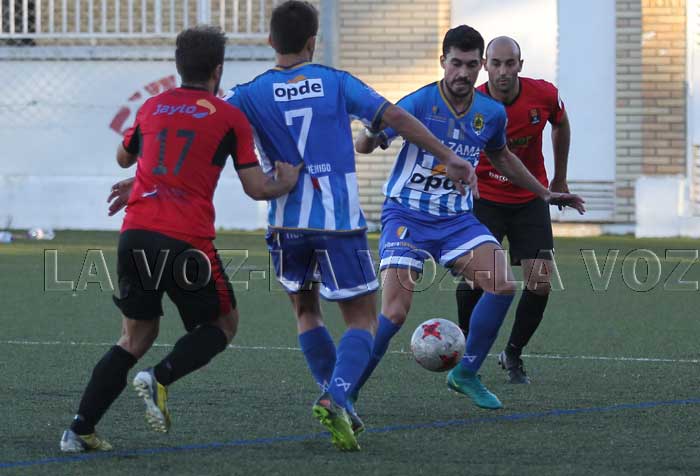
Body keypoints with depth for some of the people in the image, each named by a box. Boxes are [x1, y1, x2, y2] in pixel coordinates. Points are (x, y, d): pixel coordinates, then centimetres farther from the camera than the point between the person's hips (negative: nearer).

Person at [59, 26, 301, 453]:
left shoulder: (152, 107, 15)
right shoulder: (230, 118, 2)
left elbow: (124, 157, 33)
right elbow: (257, 189, 2)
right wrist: (287, 181, 22)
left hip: (136, 236, 5)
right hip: (187, 241, -5)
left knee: (136, 337, 16)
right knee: (222, 325, 16)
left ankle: (80, 429, 4)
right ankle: (160, 379, -10)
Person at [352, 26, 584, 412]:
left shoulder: (492, 113, 1)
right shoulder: (418, 103, -15)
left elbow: (500, 156, 22)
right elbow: (363, 146, -20)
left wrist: (546, 194, 25)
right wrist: (372, 134, -45)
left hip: (457, 219, 4)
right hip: (406, 217, -4)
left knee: (502, 286, -15)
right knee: (394, 313, -17)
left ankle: (466, 374, 3)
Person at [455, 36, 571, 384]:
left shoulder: (544, 95, -13)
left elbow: (561, 125, 10)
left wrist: (559, 179, 18)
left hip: (531, 200, 2)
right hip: (484, 197, -2)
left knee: (540, 283, -7)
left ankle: (513, 355, 16)